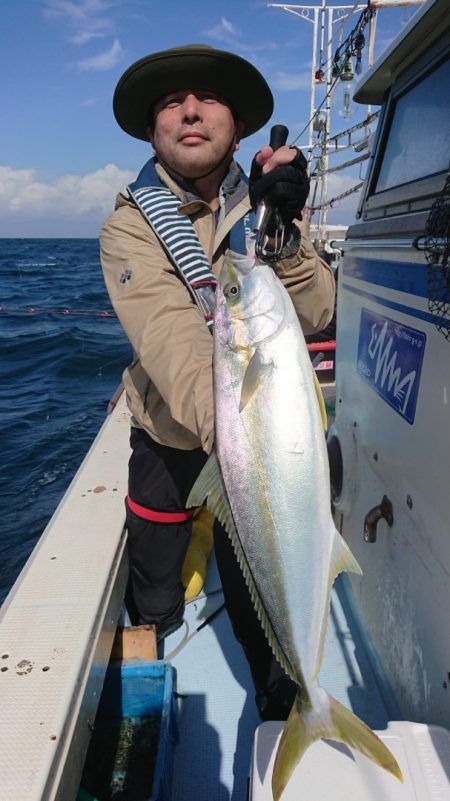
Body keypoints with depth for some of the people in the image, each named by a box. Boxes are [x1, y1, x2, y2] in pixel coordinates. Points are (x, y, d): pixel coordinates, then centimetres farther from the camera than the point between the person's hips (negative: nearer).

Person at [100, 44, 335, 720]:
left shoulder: (265, 205, -3)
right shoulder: (131, 225, -14)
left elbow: (316, 315, -17)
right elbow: (173, 343, -32)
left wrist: (283, 230, -34)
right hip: (170, 440, 0)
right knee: (154, 604, 18)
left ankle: (281, 716, 44)